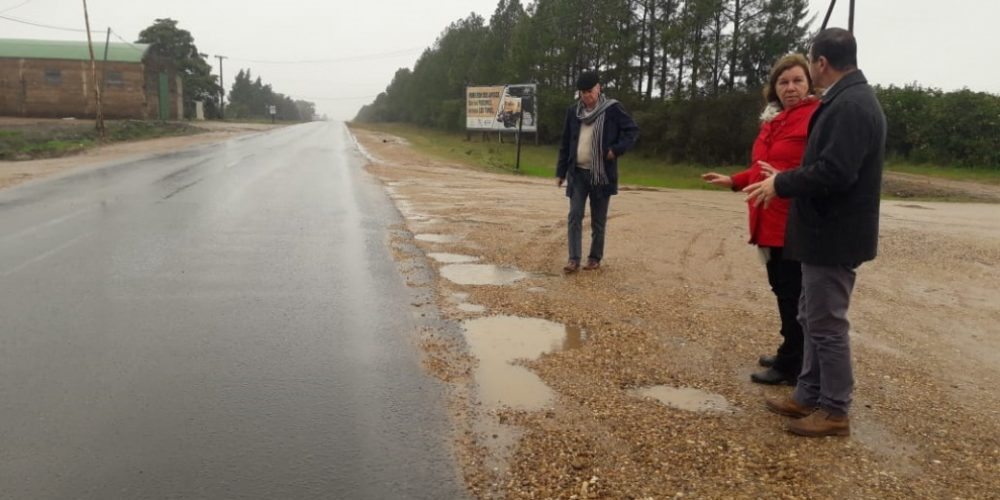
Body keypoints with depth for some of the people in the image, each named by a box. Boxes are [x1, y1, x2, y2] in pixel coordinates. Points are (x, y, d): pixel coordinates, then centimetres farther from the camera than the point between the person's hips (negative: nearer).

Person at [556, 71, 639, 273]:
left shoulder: (612, 109, -6)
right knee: (574, 216, -4)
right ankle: (574, 258, -1)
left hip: (602, 174, -3)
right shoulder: (573, 111, 5)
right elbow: (566, 143, 11)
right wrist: (561, 171, 9)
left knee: (598, 220, 7)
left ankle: (595, 258, 19)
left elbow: (632, 130, -1)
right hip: (577, 173, 3)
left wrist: (617, 149, -16)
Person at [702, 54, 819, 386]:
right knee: (782, 290, 17)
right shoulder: (773, 120, 15)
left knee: (793, 295, 0)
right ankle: (789, 356, 30)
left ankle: (791, 367, 11)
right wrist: (734, 181, 21)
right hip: (770, 222, 9)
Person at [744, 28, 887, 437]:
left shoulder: (850, 105, -20)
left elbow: (834, 172, -28)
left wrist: (781, 184, -16)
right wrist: (785, 180, 13)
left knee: (826, 324, 0)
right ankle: (810, 396, 28)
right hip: (826, 230, 11)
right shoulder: (847, 99, 13)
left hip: (834, 235, -11)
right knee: (813, 319, 17)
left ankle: (835, 411, 12)